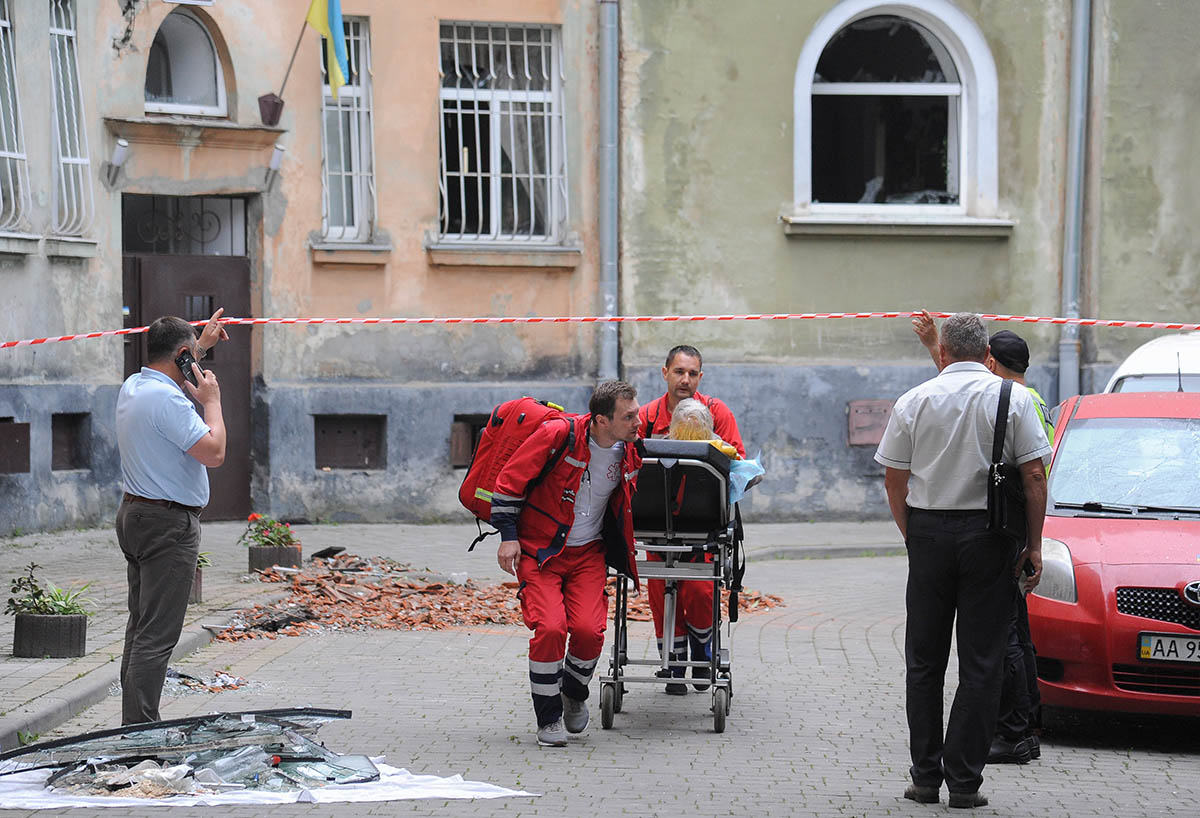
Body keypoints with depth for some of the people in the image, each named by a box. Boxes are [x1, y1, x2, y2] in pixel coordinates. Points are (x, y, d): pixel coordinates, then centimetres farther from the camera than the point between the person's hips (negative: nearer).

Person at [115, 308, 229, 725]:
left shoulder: (132, 386, 11)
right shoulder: (167, 399, -19)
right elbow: (214, 453, -22)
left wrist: (201, 345, 43)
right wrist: (212, 401, -9)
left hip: (134, 514, 10)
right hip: (169, 523, -10)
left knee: (141, 626, 14)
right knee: (157, 635, -10)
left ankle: (135, 722, 19)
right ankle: (140, 732, -12)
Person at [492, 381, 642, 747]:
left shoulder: (630, 452, -2)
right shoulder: (558, 435, -18)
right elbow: (509, 479, -8)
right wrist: (508, 535, -11)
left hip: (588, 552, 4)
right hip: (538, 550, -3)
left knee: (589, 629, -15)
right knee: (550, 628, -20)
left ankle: (574, 694, 17)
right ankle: (549, 718, -1)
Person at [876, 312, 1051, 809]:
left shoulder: (913, 401, 2)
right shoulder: (1013, 398, -1)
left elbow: (894, 480, 3)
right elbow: (1034, 477, -5)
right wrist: (1034, 544, 1)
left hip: (927, 531, 1)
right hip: (989, 536, -1)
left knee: (923, 661, 11)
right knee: (981, 664, 3)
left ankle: (925, 776, 13)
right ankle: (964, 781, 1)